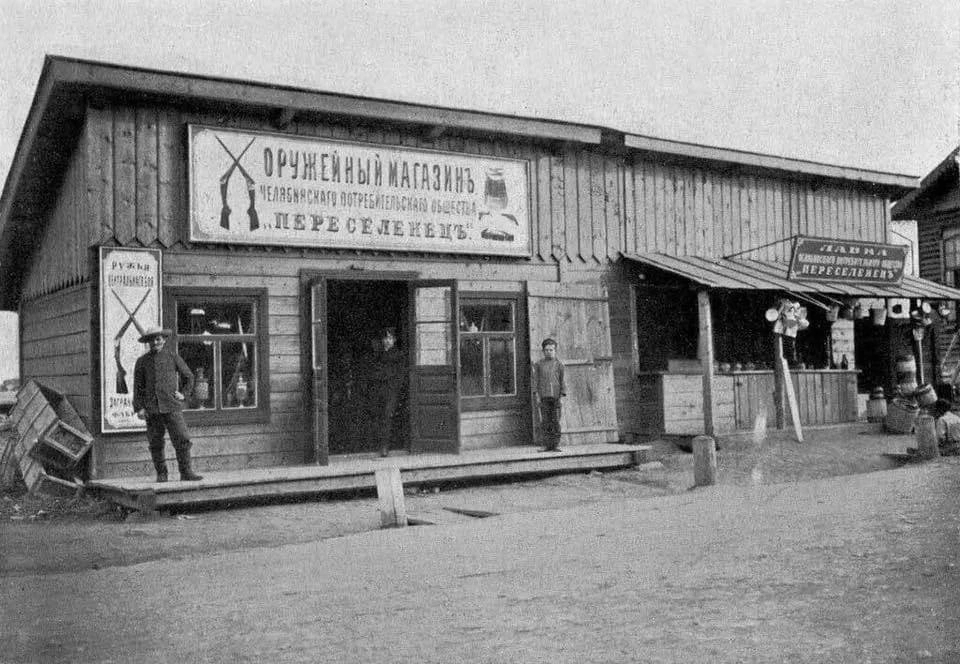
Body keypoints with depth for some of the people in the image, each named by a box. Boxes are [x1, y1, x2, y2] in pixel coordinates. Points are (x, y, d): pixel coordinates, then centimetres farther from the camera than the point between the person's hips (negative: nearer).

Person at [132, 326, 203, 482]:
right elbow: (138, 386, 8)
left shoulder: (173, 357, 8)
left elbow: (189, 376, 19)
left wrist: (184, 393, 7)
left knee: (182, 440, -8)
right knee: (155, 443, 3)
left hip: (172, 406, -1)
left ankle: (186, 472, -3)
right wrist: (139, 408, 1)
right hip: (152, 409, 1)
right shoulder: (142, 361, 9)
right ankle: (161, 474, 14)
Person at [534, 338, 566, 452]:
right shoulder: (539, 364, 11)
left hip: (556, 396, -1)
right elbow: (536, 380, 9)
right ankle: (547, 445, 4)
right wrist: (537, 394, 1)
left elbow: (562, 380, 6)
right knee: (545, 422, 0)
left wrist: (562, 394, -3)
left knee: (556, 421, -1)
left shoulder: (559, 364, 7)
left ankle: (556, 445, 4)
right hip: (544, 396, 1)